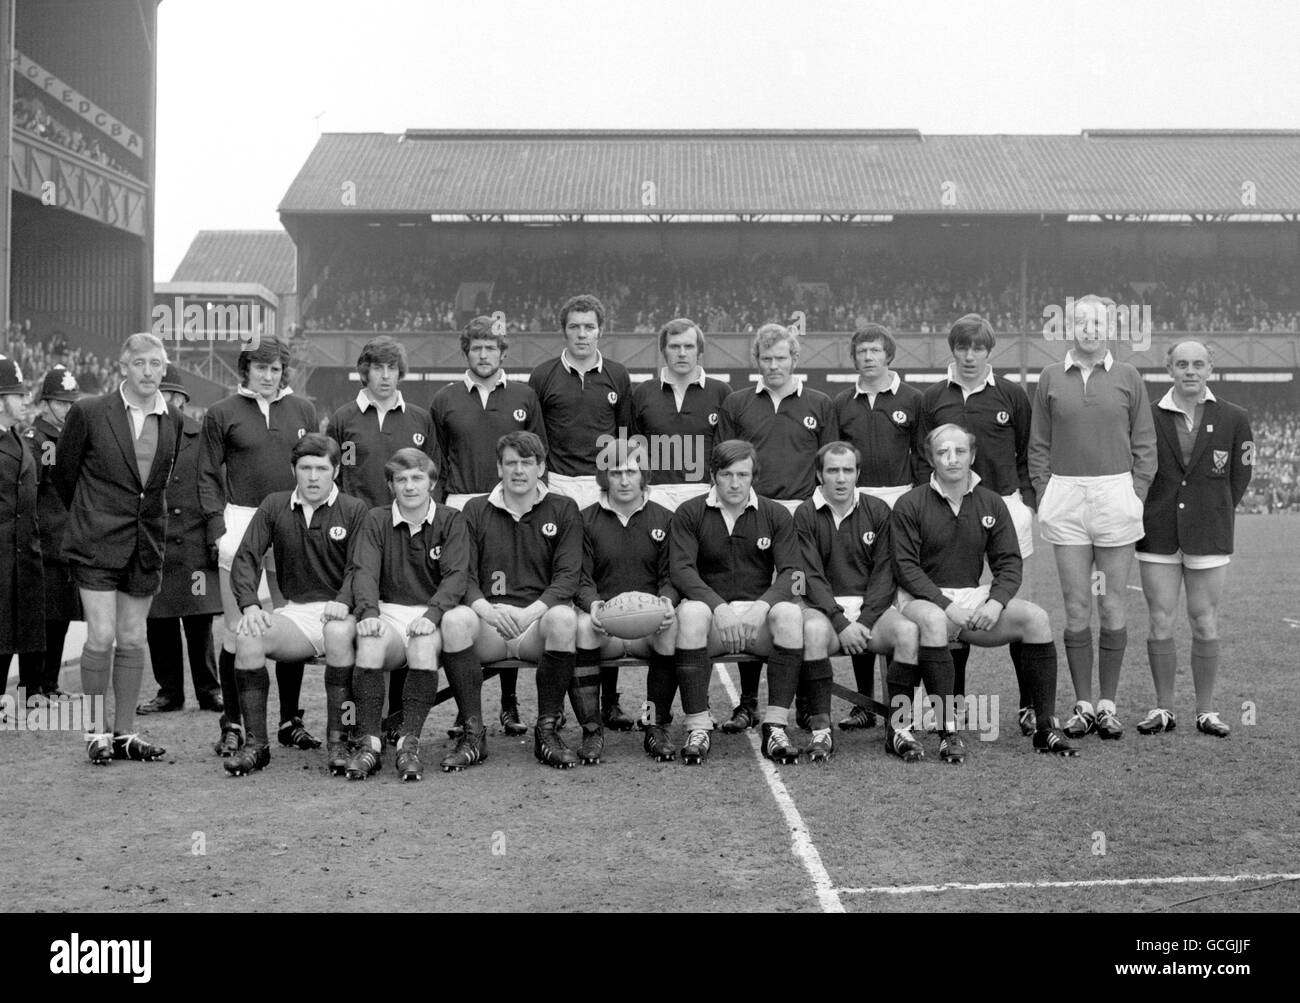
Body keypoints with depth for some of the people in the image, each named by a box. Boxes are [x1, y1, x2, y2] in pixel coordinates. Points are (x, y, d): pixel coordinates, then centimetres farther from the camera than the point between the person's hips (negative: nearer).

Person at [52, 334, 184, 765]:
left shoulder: (174, 421, 3)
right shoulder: (89, 412, -7)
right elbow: (64, 471, 5)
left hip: (146, 546, 4)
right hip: (97, 543, -3)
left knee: (132, 640, 8)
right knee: (101, 636, -6)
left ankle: (124, 733, 17)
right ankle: (96, 731, 7)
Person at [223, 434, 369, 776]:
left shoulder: (355, 510, 5)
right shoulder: (274, 507, 13)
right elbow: (245, 557, 5)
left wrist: (343, 601, -26)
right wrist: (249, 605, -13)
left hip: (337, 610, -3)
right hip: (296, 612, 3)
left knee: (339, 633, -38)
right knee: (247, 635, -26)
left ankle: (337, 741, -28)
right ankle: (255, 743, -17)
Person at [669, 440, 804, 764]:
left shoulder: (776, 515, 8)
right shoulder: (690, 514, 5)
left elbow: (790, 572, -2)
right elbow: (681, 570, -8)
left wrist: (762, 606, -22)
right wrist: (718, 606, -24)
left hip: (760, 616, 1)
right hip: (712, 615, -1)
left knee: (790, 613, -31)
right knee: (690, 612, -34)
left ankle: (775, 726, -27)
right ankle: (697, 729, -30)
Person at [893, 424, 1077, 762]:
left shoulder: (991, 503, 9)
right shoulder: (910, 505, -3)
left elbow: (1010, 563, 7)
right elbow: (906, 567, -9)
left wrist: (996, 601, -13)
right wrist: (946, 604, -20)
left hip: (974, 598, 4)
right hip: (923, 597, -4)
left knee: (1035, 617, -18)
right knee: (933, 621, -38)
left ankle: (1046, 727, -12)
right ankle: (949, 731, -34)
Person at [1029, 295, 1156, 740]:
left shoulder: (1128, 377, 6)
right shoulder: (1051, 378, 7)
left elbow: (1144, 444, 8)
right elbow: (1038, 446, 10)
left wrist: (1136, 495, -1)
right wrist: (1045, 497, 2)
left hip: (1116, 494, 0)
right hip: (1065, 496, 0)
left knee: (1113, 607, 2)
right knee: (1076, 608, 3)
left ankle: (1108, 705, 12)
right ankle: (1082, 706, 11)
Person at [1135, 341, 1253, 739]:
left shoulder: (1234, 419, 3)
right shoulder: (1149, 416, 2)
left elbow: (1239, 477, 10)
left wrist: (1215, 515, 8)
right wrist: (1149, 516, 6)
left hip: (1208, 536, 0)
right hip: (1158, 536, 0)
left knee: (1205, 625, 2)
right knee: (1160, 623, 1)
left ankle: (1206, 711, 13)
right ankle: (1163, 709, 12)